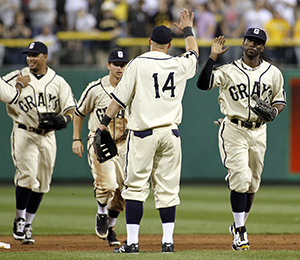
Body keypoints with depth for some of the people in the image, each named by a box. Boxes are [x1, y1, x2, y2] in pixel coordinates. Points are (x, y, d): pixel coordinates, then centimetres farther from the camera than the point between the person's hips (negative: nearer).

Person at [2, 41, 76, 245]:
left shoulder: (58, 82, 7)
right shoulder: (16, 78, 2)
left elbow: (71, 107, 6)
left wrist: (65, 117, -15)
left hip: (48, 136, 3)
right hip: (24, 134, -3)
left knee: (42, 183, 5)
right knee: (28, 176, -17)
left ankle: (27, 225, 17)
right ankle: (19, 220, 0)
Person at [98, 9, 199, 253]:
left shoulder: (138, 64, -5)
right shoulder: (179, 65, 6)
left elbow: (120, 98, -6)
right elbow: (193, 54, 30)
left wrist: (104, 125, 2)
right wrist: (188, 29, 46)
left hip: (143, 133, -3)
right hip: (171, 132, 3)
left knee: (136, 187, -1)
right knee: (167, 189, 8)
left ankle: (132, 241, -6)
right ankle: (168, 240, 5)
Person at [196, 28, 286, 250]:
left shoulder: (273, 73, 5)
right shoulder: (229, 71, -5)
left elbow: (280, 100, 15)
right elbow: (203, 84, -17)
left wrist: (273, 111, -8)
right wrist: (213, 56, -23)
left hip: (259, 131, 4)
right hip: (234, 130, -4)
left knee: (252, 183, 11)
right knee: (240, 178, -14)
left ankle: (239, 225, 29)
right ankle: (240, 232, -8)